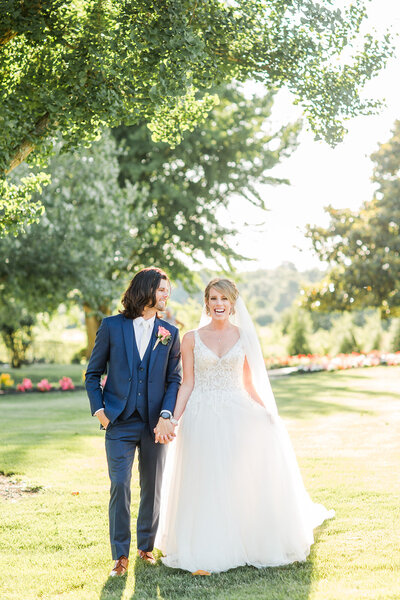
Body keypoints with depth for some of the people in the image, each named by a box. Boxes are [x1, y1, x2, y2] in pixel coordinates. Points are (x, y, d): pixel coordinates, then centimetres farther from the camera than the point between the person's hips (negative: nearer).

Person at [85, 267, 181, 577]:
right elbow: (94, 373, 7)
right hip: (120, 423, -2)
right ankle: (121, 555, 5)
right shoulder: (112, 326, 2)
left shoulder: (170, 333, 6)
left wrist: (166, 416, -8)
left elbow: (174, 380, 6)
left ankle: (146, 546, 26)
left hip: (155, 424, 2)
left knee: (152, 487, 9)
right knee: (120, 485, -6)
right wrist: (99, 409, -4)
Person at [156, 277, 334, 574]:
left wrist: (268, 412, -6)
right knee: (204, 486, 0)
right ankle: (203, 553, 7)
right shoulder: (192, 339, 4)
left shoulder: (244, 337, 7)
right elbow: (187, 385, 3)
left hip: (236, 416, 1)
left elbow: (249, 385, 9)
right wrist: (172, 420, -8)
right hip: (202, 418, -1)